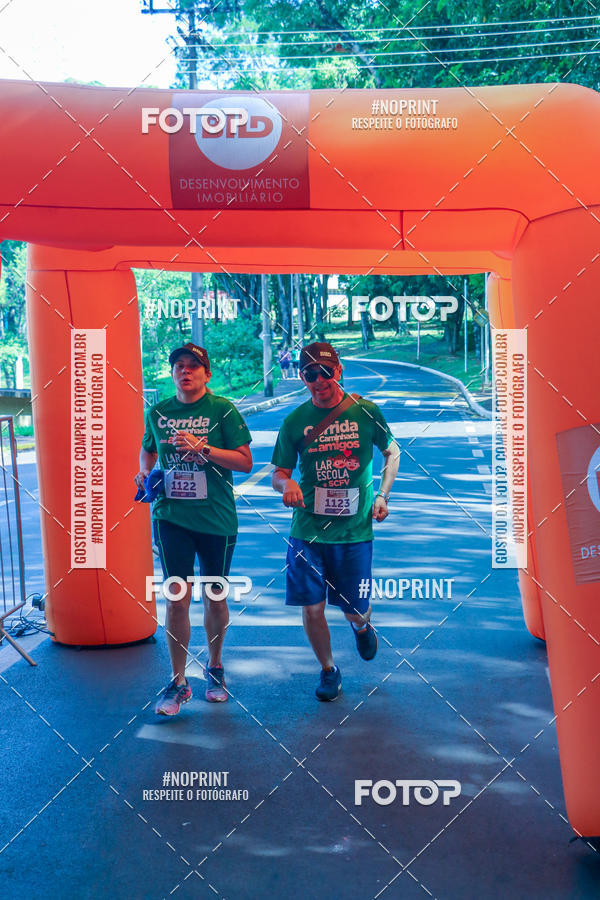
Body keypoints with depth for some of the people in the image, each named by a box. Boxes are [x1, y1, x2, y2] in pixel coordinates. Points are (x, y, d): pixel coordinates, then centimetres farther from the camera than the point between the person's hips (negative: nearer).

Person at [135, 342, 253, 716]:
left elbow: (245, 461, -9)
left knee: (215, 597, 11)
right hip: (171, 516, 2)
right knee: (177, 598, -2)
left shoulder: (223, 410, -4)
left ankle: (215, 667, 33)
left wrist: (202, 447, -19)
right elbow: (148, 449, 24)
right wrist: (144, 472, 3)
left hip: (216, 518, -1)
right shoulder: (158, 412, 6)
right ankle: (178, 683, 9)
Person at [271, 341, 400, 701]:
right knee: (312, 609, 1)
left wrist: (382, 495, 1)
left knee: (356, 611, 7)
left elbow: (392, 453, 13)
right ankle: (329, 670, 28)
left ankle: (363, 627, 46)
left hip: (355, 530, 0)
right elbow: (279, 473, 6)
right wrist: (287, 484, -18)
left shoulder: (366, 412, -2)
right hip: (308, 532, 1)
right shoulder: (295, 422, -1)